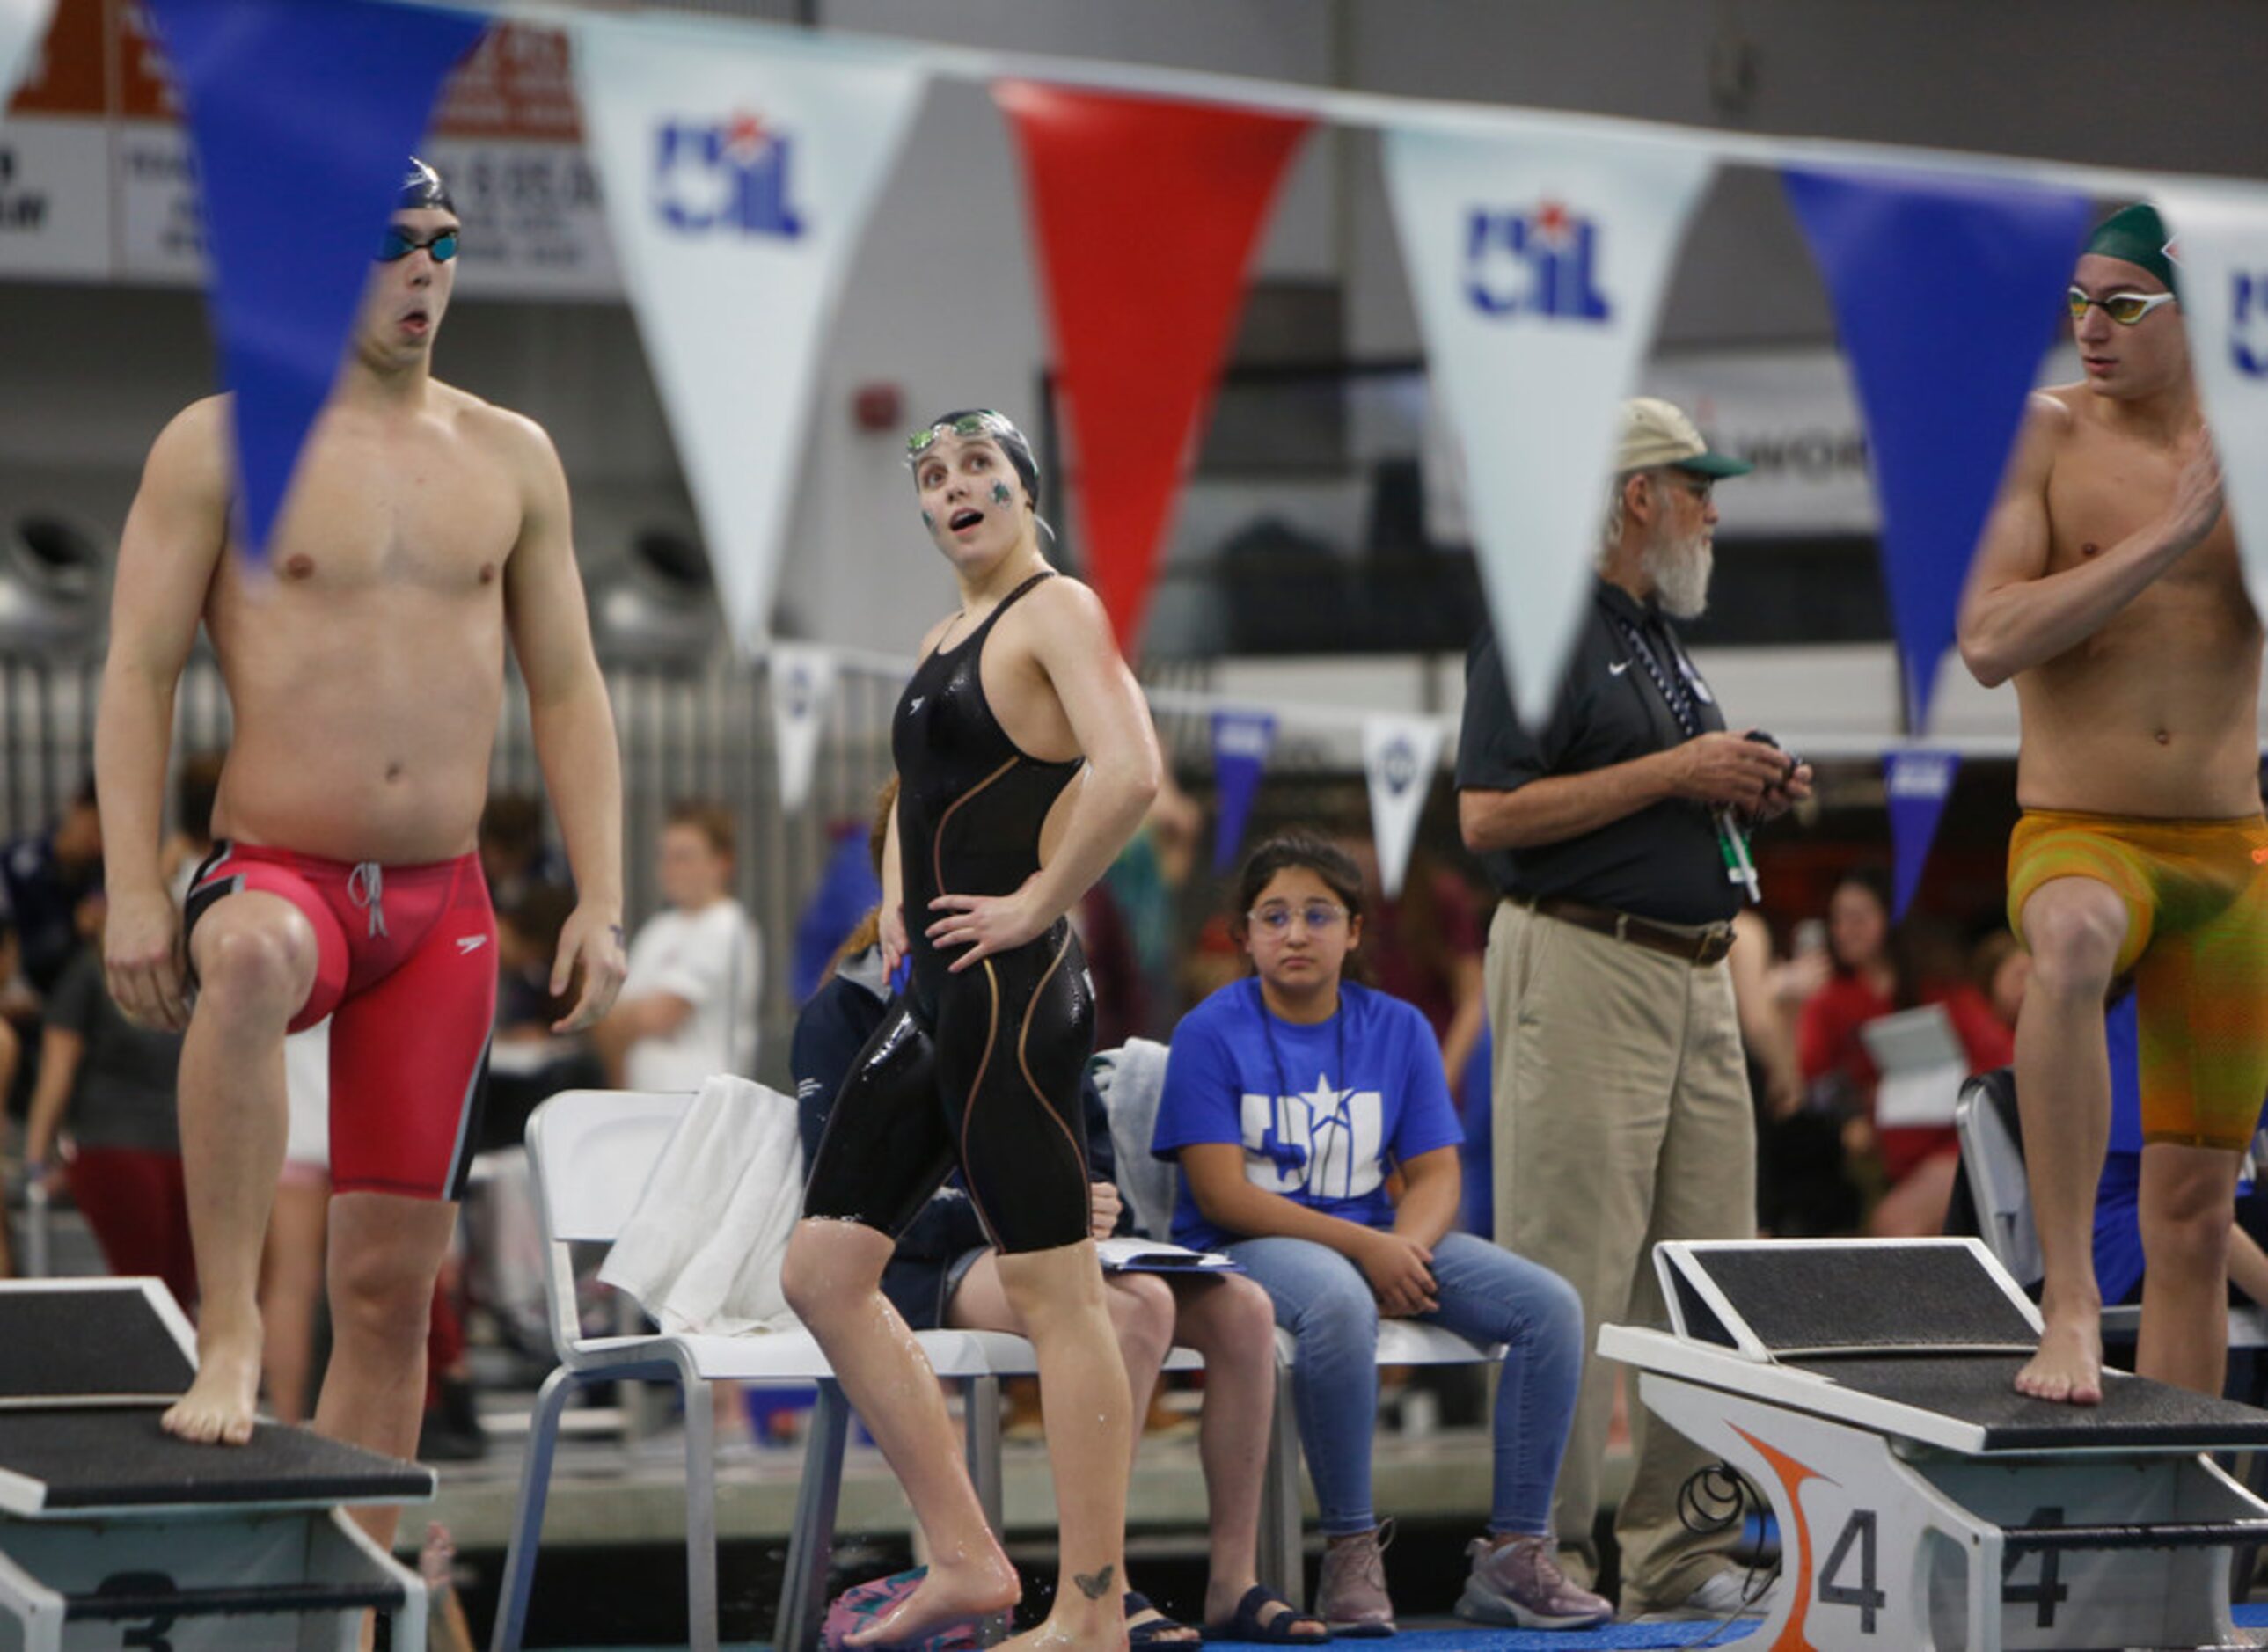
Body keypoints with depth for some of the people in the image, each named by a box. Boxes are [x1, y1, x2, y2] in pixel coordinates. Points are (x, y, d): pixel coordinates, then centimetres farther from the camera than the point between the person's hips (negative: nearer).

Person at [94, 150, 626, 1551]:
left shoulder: (511, 460, 12)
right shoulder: (222, 446, 0)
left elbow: (567, 689, 14)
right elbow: (140, 674, -3)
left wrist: (601, 897, 4)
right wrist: (134, 890, -13)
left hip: (443, 908, 4)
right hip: (276, 873, -4)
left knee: (394, 1278, 2)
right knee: (252, 960, -42)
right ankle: (230, 1335, -38)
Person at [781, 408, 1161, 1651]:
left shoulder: (1057, 610, -8)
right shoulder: (943, 639, 20)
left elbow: (1129, 773, -24)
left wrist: (1039, 901, -18)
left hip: (1009, 989, -10)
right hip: (931, 994, 10)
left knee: (1055, 1293, -7)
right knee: (824, 1271, 9)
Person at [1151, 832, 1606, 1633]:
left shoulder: (1398, 1029, 10)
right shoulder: (1211, 1033, -4)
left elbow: (1436, 1174, 6)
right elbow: (1222, 1194, -12)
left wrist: (1407, 1246, -18)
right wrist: (1364, 1249, -20)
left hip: (1381, 1240, 5)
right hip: (1247, 1248, -5)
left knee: (1549, 1304, -15)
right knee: (1339, 1299, -40)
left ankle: (1513, 1555, -11)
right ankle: (1350, 1553, -28)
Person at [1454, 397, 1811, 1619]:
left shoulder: (1661, 635, 21)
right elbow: (1490, 817, -17)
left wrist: (1750, 792, 9)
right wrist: (1670, 774, -15)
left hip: (1696, 972, 9)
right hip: (1582, 965, -9)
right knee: (1569, 1276, -9)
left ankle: (1679, 1549, 12)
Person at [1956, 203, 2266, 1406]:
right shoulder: (2047, 435, -2)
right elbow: (1990, 644, -13)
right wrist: (2167, 538, -18)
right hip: (2075, 840, -3)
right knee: (2074, 940, -40)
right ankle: (2067, 1302, -39)